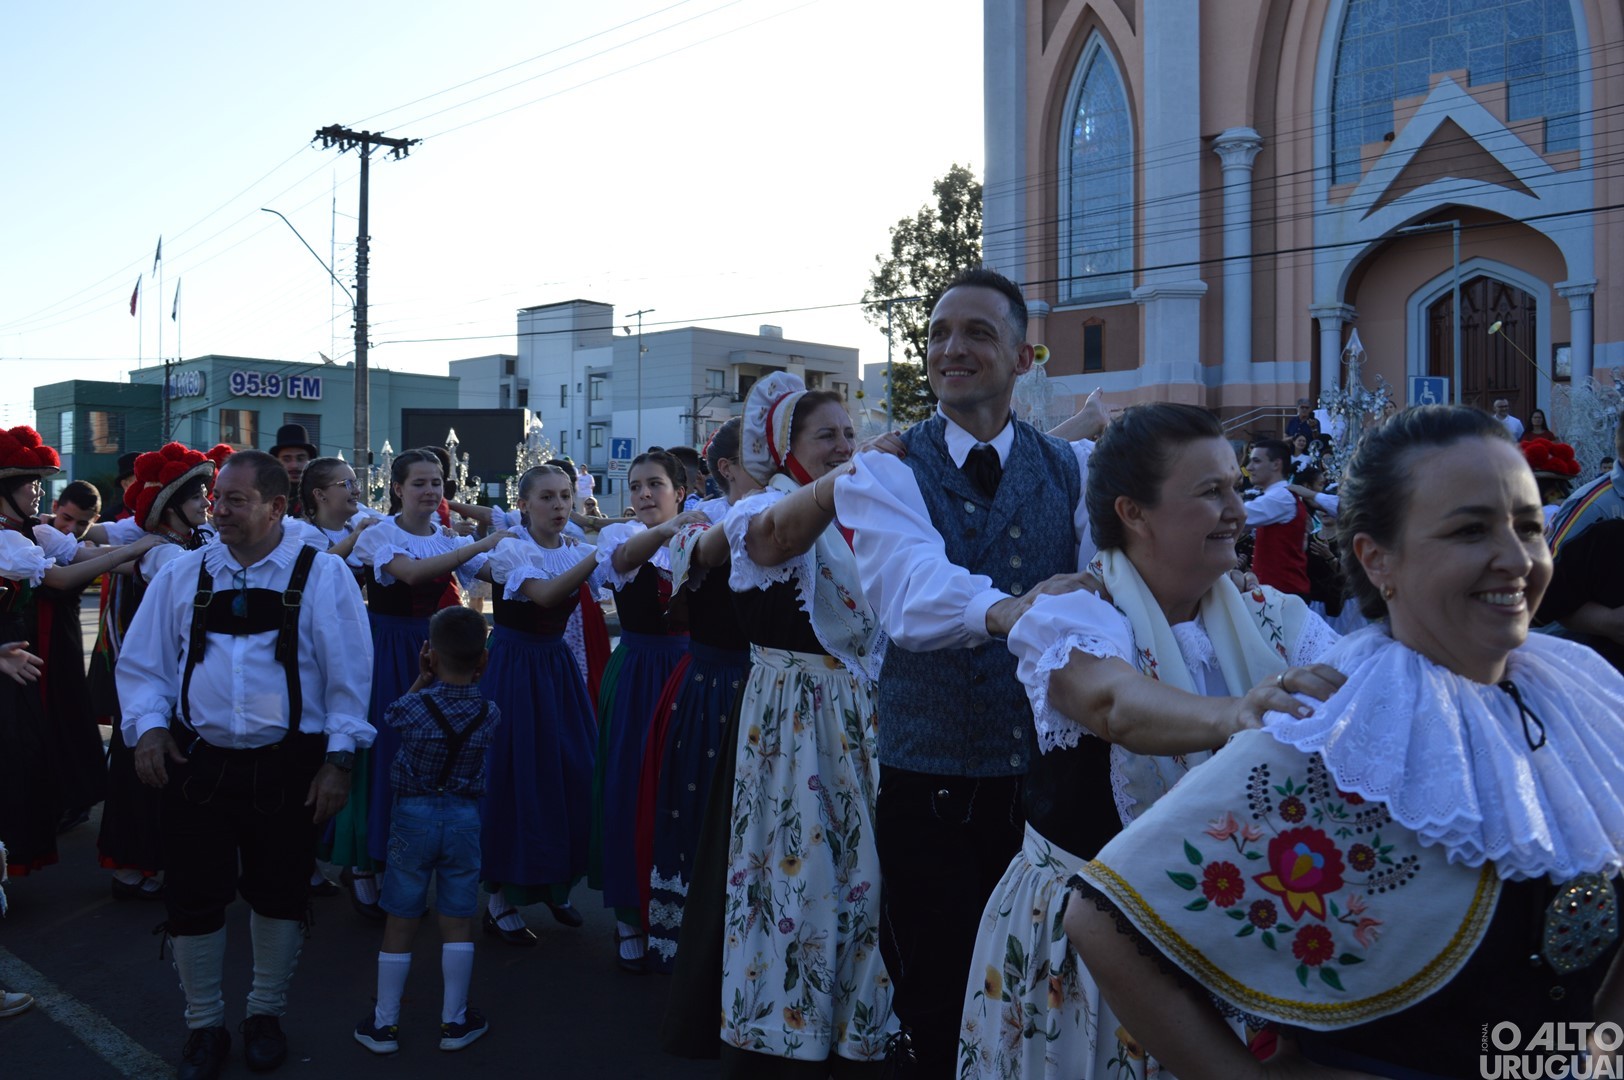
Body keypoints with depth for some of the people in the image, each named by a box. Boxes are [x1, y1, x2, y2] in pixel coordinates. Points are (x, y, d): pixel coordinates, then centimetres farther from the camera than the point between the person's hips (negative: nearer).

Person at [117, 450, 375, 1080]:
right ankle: (203, 1025, 30)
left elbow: (348, 674, -4)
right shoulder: (183, 575, 6)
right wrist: (147, 724, -5)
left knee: (278, 897, 12)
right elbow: (142, 662, 11)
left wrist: (339, 758, -8)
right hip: (196, 762, 2)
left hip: (287, 768, -2)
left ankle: (266, 1014, 35)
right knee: (193, 899, 7)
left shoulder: (322, 577, -3)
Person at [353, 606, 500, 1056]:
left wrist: (421, 680, 10)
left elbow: (392, 716, 11)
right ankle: (454, 1020, 20)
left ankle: (385, 1023, 21)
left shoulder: (412, 707, -11)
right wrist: (471, 679, 6)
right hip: (463, 816, 1)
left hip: (413, 815, -1)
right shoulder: (489, 714, -7)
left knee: (401, 921, 9)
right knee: (457, 922, 9)